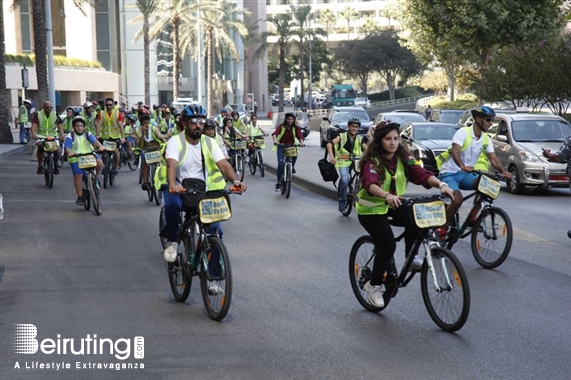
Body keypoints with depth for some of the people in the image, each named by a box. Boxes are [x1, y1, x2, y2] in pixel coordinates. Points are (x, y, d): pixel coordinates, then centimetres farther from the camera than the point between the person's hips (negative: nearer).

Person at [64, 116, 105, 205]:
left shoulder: (88, 135, 11)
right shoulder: (70, 136, 6)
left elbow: (95, 141, -7)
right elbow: (67, 147, -7)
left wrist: (100, 146, -30)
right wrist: (70, 153, -31)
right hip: (76, 158, -1)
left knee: (99, 162, -27)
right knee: (78, 175, -16)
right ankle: (80, 197, -6)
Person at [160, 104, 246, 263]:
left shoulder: (209, 142, -2)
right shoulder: (175, 141, -12)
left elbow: (223, 164, -13)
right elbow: (171, 165, -29)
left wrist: (235, 181, -34)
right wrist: (172, 185, -50)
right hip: (180, 189, -3)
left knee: (214, 227, -13)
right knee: (171, 204, -36)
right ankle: (172, 242, -11)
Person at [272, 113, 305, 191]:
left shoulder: (296, 128, -1)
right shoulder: (281, 127, -6)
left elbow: (300, 135, -18)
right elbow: (275, 133, -22)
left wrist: (301, 142, -40)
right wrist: (275, 140, -44)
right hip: (281, 146, -1)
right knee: (280, 164, -16)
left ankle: (292, 166, 5)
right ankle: (278, 182, -4)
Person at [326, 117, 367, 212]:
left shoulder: (360, 138, 10)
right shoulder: (342, 136, -1)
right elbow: (329, 144, -13)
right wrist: (331, 156, -28)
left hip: (356, 161, 3)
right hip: (344, 162, -3)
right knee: (344, 180, -25)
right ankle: (342, 202, -7)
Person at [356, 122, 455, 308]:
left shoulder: (403, 158, -4)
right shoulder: (372, 161, -19)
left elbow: (421, 174, -18)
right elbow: (370, 184, -38)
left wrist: (441, 184, -37)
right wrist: (387, 195, -58)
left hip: (392, 207, 5)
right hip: (371, 209, -5)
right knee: (388, 245, -23)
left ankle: (411, 258, -2)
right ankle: (374, 285, 0)